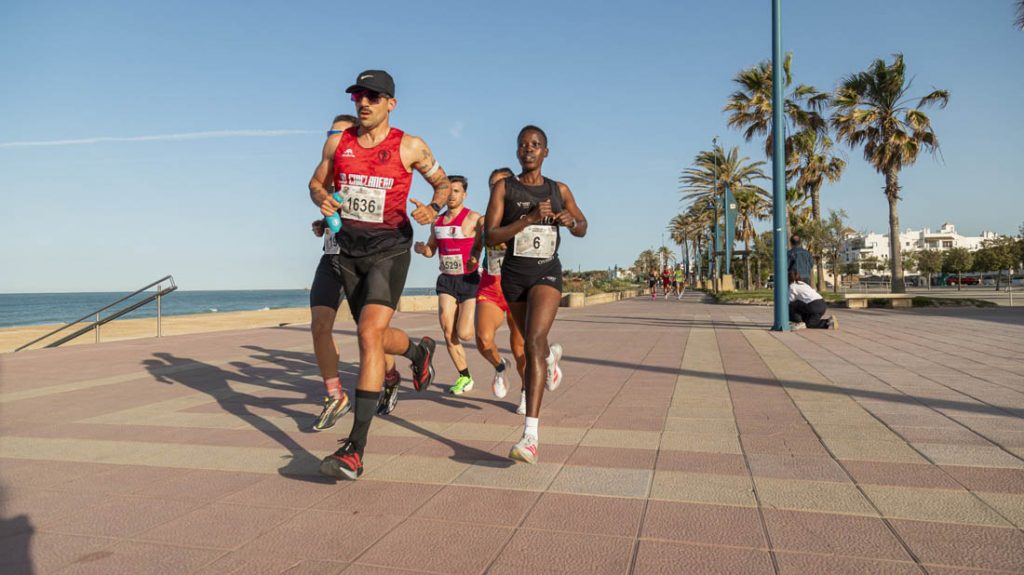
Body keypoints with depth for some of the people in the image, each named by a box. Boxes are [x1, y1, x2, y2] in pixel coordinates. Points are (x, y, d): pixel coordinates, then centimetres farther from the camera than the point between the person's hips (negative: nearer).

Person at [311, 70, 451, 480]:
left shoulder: (410, 147, -4)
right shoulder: (339, 142, 5)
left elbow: (443, 183, 9)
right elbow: (316, 183, 16)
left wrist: (433, 208, -13)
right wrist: (322, 200, -8)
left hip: (390, 249, -5)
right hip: (349, 250, 5)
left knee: (370, 334, -21)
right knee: (375, 336, 17)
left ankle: (355, 450, -21)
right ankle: (419, 351, 53)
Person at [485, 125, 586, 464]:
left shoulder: (559, 190, 5)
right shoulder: (504, 188, -1)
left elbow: (582, 229, 18)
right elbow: (490, 237, -10)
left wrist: (572, 221, -6)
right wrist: (529, 218, -21)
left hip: (547, 273, -2)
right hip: (514, 275, 2)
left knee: (533, 341, -23)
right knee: (534, 344, 20)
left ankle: (531, 435, -26)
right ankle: (551, 358, 62)